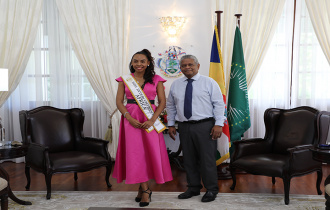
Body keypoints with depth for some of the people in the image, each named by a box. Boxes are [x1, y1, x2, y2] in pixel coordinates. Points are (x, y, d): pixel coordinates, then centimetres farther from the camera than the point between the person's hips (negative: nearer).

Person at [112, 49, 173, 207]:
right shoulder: (124, 80, 6)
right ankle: (145, 189, 8)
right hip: (130, 120, 0)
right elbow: (119, 102, 3)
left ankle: (142, 188, 16)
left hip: (150, 120, 0)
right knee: (135, 152, -2)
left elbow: (162, 102, 0)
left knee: (150, 151, -1)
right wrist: (129, 118, -12)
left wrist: (152, 120, -13)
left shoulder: (156, 80, 4)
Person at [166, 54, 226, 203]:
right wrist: (171, 125, 12)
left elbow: (219, 104, -2)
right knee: (189, 159, 10)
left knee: (207, 159, 0)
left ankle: (211, 190, 15)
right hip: (184, 127, 4)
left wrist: (218, 124, -11)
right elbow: (170, 106, 18)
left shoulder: (209, 82, 1)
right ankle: (193, 188, 25)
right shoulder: (175, 85, 12)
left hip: (205, 126, -4)